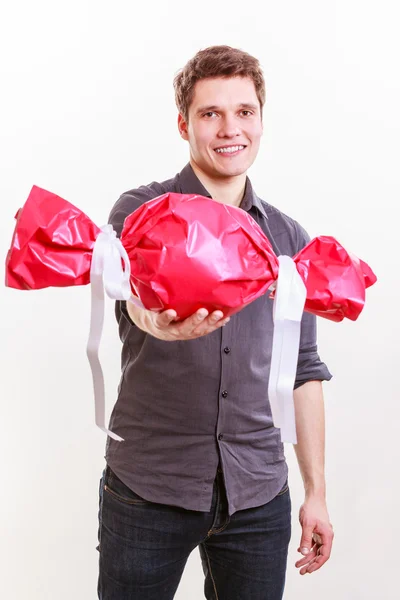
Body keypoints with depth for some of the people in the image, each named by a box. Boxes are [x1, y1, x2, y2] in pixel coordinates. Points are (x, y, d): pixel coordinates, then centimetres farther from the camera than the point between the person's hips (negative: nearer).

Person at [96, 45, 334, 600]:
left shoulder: (290, 238, 8)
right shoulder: (141, 211, -3)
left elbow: (304, 369, 10)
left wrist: (317, 492, 8)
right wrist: (161, 320, -49)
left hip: (259, 492, 3)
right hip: (149, 487, -2)